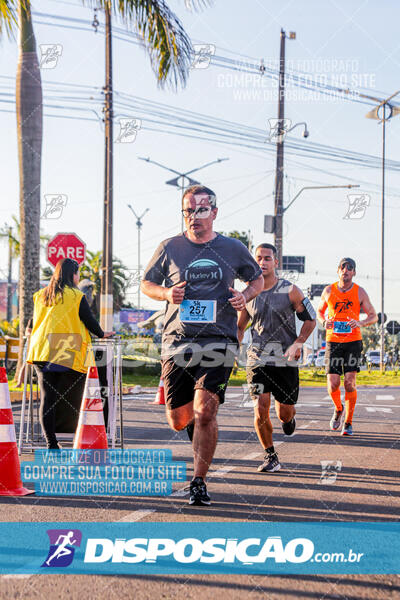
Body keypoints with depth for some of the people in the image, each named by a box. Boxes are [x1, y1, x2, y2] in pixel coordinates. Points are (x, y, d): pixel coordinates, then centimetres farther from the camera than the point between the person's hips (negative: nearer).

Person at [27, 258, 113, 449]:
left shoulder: (40, 296, 12)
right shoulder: (76, 296, -4)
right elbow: (89, 321, -1)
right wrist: (102, 334, 18)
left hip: (42, 352, 4)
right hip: (70, 354, -4)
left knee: (47, 399, 1)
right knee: (73, 401, 4)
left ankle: (51, 443, -3)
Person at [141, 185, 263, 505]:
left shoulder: (233, 249, 5)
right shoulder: (170, 248, 5)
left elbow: (257, 279, 21)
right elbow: (147, 283, 16)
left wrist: (244, 296, -1)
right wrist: (166, 293, -6)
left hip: (218, 341, -1)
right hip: (177, 342, 2)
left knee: (205, 411, -17)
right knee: (178, 420, 4)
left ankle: (199, 482, -4)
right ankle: (195, 423, 42)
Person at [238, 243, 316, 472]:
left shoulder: (290, 291, -3)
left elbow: (310, 319, 3)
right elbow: (239, 327, 18)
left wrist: (297, 344, -11)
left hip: (286, 360, -1)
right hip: (258, 359, 1)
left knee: (285, 413, 4)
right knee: (260, 410, -13)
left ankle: (289, 418, 44)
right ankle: (271, 456, 5)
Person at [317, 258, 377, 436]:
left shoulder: (360, 292, 2)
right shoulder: (328, 290, 5)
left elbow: (373, 316, 6)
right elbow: (319, 311, 19)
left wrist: (360, 323, -15)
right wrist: (324, 322, -4)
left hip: (353, 342, -1)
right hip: (333, 341, 1)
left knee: (350, 382, -10)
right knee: (333, 385, -6)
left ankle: (348, 422, 2)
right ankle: (338, 409, 25)